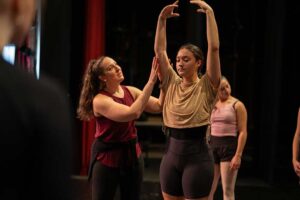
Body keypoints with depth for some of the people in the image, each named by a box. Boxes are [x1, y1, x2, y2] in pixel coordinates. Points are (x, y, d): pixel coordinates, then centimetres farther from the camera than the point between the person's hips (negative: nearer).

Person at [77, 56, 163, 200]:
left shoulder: (130, 91, 0)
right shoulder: (100, 100, -19)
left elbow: (159, 106, -5)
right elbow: (132, 113, -32)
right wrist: (151, 82, -32)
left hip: (132, 154, 6)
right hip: (108, 157, -6)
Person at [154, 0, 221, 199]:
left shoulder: (206, 86, -6)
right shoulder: (172, 84, 6)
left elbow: (214, 48, -15)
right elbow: (159, 50, 4)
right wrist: (162, 19, -2)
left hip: (197, 156, -5)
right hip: (171, 155, 5)